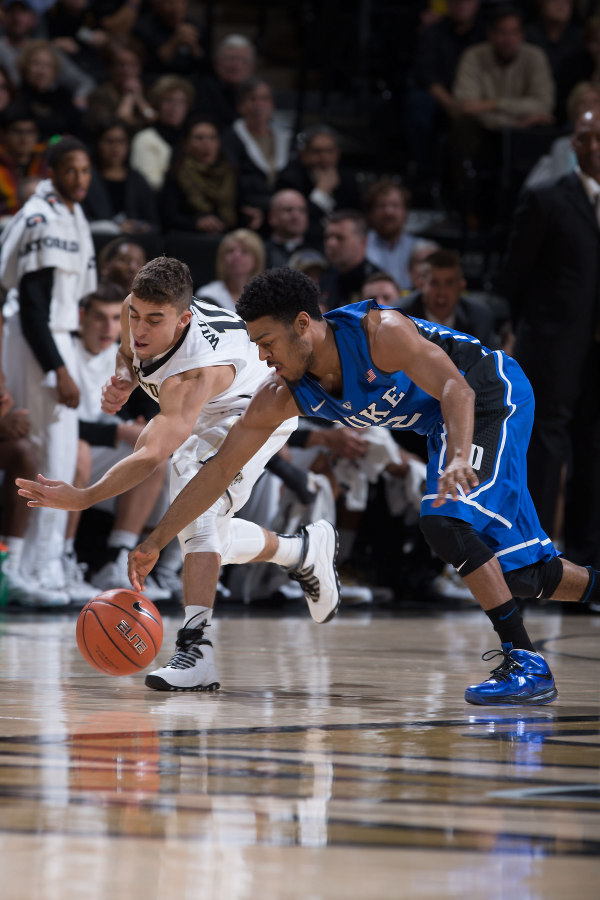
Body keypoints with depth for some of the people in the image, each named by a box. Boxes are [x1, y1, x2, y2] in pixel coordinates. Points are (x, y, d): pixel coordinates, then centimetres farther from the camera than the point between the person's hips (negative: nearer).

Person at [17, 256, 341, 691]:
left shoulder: (196, 370, -45)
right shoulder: (136, 309, -23)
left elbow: (152, 454, -54)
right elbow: (130, 353, 4)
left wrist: (82, 497, -63)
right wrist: (122, 381, -19)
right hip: (207, 415, 9)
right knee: (204, 535, 14)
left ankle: (195, 644, -42)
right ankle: (304, 550, 40)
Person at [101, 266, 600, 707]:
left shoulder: (379, 331, -31)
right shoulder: (282, 396, -13)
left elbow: (456, 388, -39)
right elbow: (220, 469, -10)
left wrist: (459, 458, -58)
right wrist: (156, 541, -14)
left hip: (491, 398, -8)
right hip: (441, 423, 8)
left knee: (445, 519, -27)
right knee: (517, 570, 7)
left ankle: (526, 663, -24)